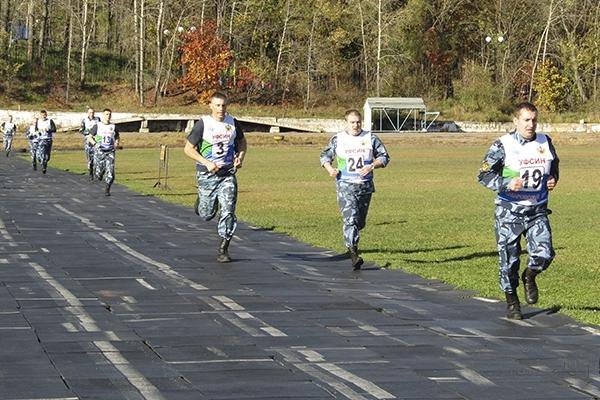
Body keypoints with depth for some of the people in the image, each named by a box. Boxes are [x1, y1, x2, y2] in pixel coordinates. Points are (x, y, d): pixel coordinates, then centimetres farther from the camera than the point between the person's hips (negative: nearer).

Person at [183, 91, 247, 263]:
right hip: (207, 175, -2)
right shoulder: (202, 124, -10)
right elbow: (188, 149, -7)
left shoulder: (233, 123, 3)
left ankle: (223, 250, -1)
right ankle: (200, 202, 43)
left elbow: (242, 141, 21)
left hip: (228, 174, 2)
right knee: (207, 215, 6)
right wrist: (206, 163, -17)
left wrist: (240, 157, 1)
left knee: (228, 212, -10)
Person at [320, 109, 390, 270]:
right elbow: (325, 156, 14)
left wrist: (372, 166, -10)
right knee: (350, 219, -17)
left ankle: (350, 241, 41)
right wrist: (330, 169, -6)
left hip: (365, 186, 2)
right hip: (345, 186, -2)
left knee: (360, 221, 11)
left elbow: (384, 156, 9)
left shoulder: (370, 138, 5)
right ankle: (353, 252, -22)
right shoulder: (337, 139, 3)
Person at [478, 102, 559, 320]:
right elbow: (483, 175, -8)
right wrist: (507, 184, -23)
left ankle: (529, 277, 22)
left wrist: (552, 180, 3)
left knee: (544, 254, -12)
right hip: (509, 212, -3)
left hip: (537, 211, 3)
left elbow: (554, 165, 24)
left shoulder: (545, 142, 5)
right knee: (509, 259, 2)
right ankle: (511, 302, 22)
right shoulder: (503, 145, -10)